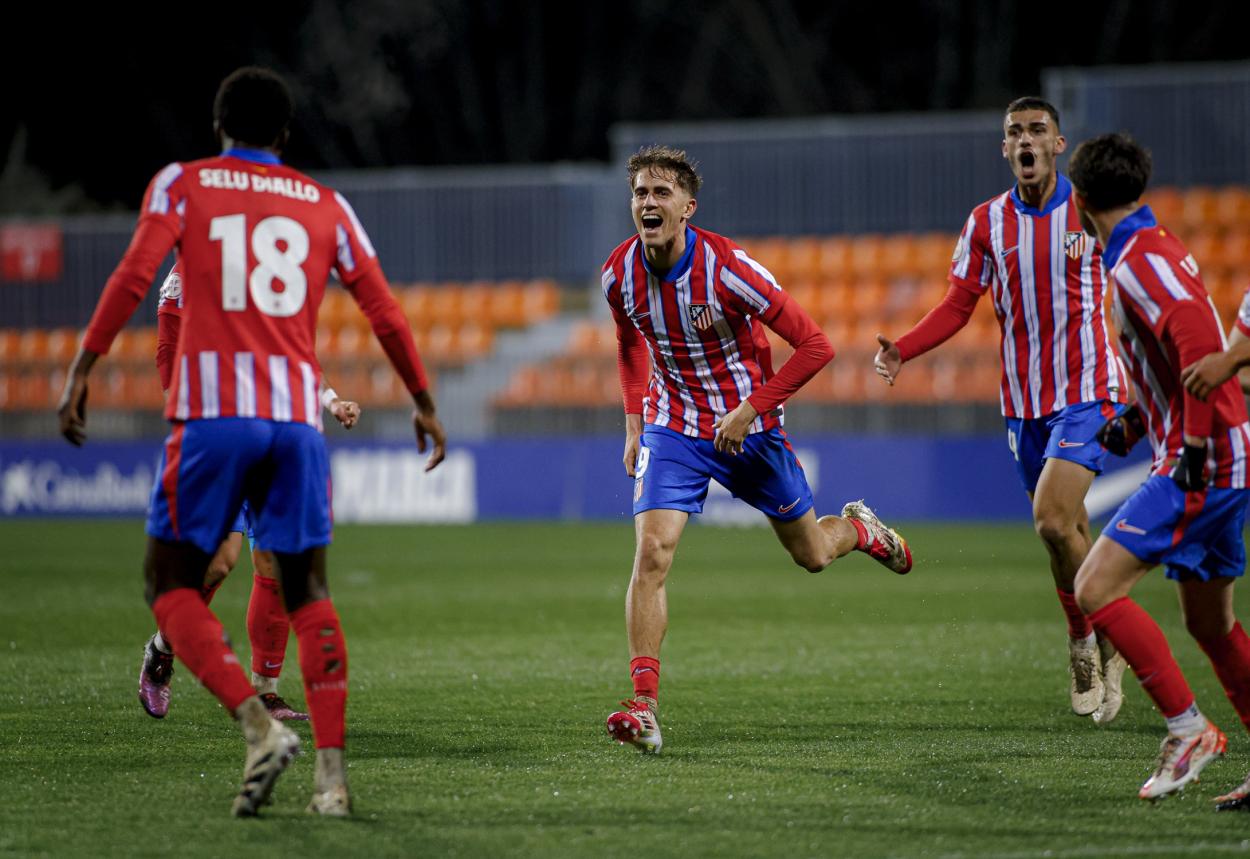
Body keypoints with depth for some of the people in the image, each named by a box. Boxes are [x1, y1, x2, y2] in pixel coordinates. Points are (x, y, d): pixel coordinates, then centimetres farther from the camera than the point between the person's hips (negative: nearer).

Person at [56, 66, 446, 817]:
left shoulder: (183, 185, 8)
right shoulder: (325, 205, 16)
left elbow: (134, 277, -7)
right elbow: (386, 313, 15)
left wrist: (81, 372, -6)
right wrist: (425, 404, 25)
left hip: (212, 413, -3)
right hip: (298, 416, 3)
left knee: (171, 583, 6)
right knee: (307, 591, 11)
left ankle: (260, 727, -15)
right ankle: (333, 771, -1)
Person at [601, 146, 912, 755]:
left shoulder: (726, 269, -26)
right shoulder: (619, 274, -11)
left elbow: (815, 345, -21)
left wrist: (750, 411, -23)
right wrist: (634, 425, 7)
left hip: (748, 426, -2)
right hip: (673, 426, 2)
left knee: (810, 554, 14)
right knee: (652, 553, -19)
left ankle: (860, 528, 52)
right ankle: (644, 707, -20)